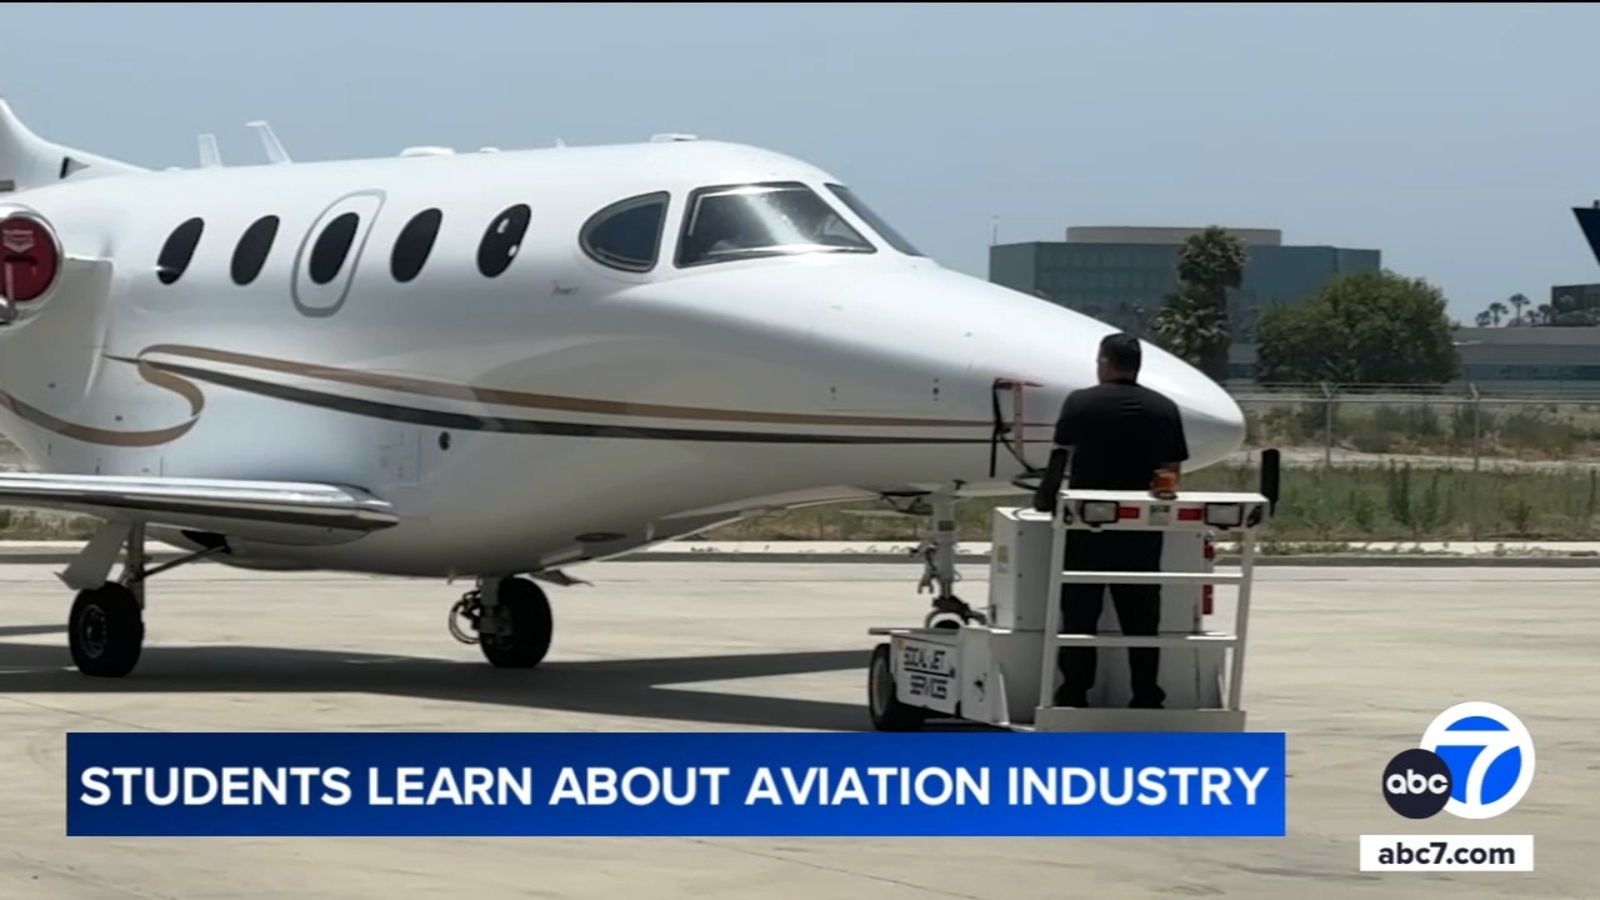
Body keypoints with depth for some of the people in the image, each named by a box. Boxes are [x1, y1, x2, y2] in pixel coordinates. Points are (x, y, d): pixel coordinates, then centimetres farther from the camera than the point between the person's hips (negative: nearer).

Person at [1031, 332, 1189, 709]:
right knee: (1141, 617, 7)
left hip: (1088, 522, -2)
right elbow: (1172, 470, 3)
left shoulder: (1080, 403, -4)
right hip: (1143, 527, 2)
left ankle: (1074, 696, 2)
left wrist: (1046, 500, 8)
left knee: (1080, 614, 4)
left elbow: (1060, 461, -4)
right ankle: (1146, 699, 7)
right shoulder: (1164, 409, 4)